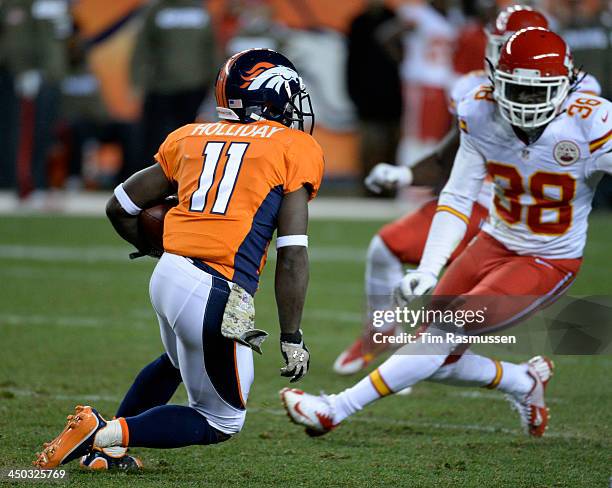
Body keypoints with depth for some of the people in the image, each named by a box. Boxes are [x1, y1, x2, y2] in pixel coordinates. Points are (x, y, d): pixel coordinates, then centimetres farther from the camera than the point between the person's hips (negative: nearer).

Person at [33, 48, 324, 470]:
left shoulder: (192, 137, 16)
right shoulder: (296, 149, 2)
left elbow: (120, 207, 21)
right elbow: (293, 254, -5)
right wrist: (291, 336, 0)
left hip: (168, 276, 6)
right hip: (218, 294, -6)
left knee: (178, 362, 37)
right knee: (220, 423, 11)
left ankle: (105, 448, 31)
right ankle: (105, 435, -4)